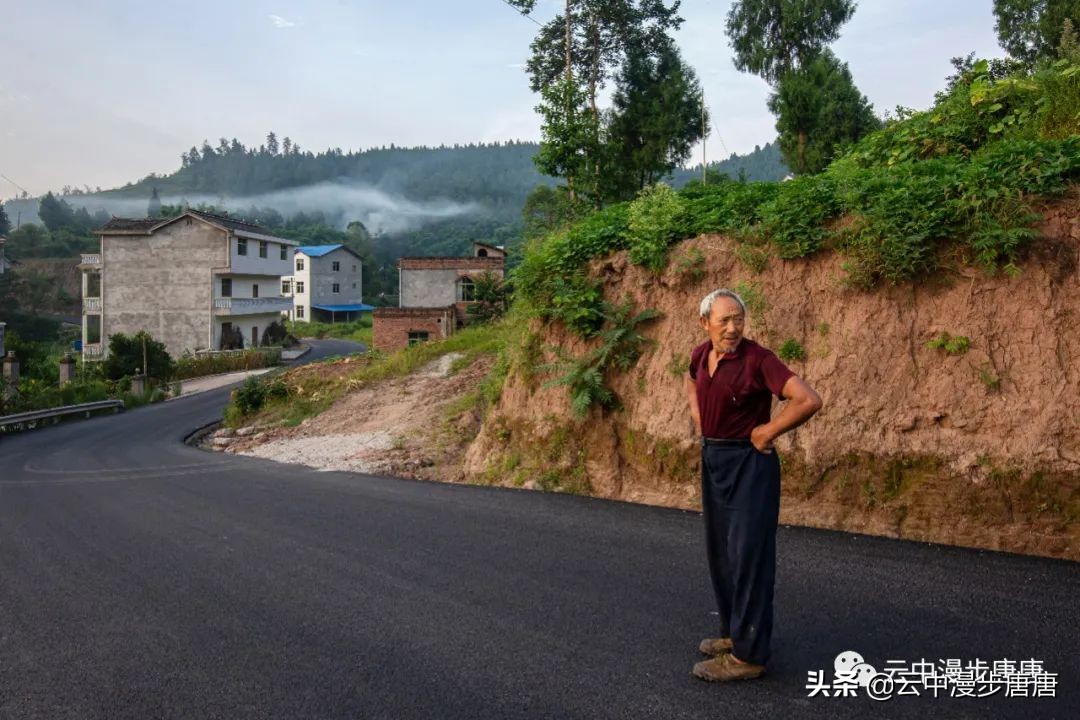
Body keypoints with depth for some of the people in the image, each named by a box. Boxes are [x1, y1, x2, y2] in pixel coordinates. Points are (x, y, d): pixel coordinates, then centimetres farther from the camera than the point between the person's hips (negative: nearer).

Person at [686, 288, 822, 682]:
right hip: (712, 458, 8)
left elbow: (809, 400, -27)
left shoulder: (757, 359, -19)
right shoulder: (701, 353, 2)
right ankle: (733, 632, 32)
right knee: (720, 551, 16)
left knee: (748, 553, -3)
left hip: (748, 463, -8)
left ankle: (748, 654, 6)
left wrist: (768, 433, -17)